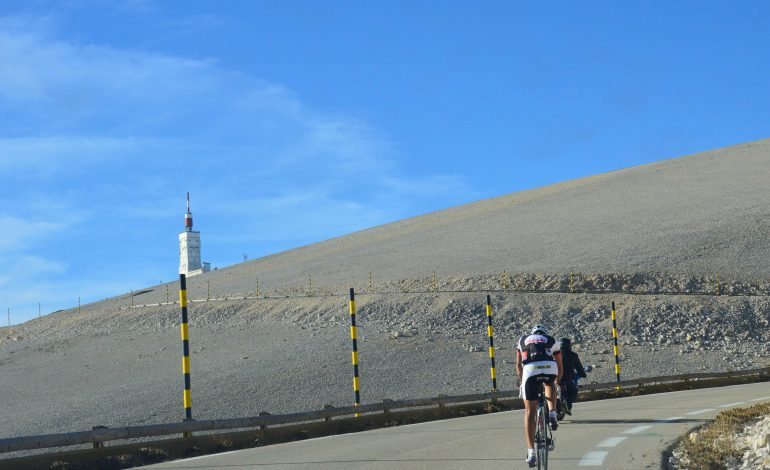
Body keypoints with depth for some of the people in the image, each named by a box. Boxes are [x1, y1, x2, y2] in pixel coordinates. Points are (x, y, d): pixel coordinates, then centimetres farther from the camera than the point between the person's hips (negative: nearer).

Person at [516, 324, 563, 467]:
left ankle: (531, 451, 1)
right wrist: (557, 381, 52)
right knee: (550, 385, 38)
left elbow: (518, 365, 36)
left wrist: (521, 381, 51)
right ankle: (552, 414, 16)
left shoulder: (523, 340, 32)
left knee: (530, 412, 7)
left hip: (530, 370, 0)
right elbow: (559, 366, 35)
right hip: (550, 369, 0)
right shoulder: (552, 340, 30)